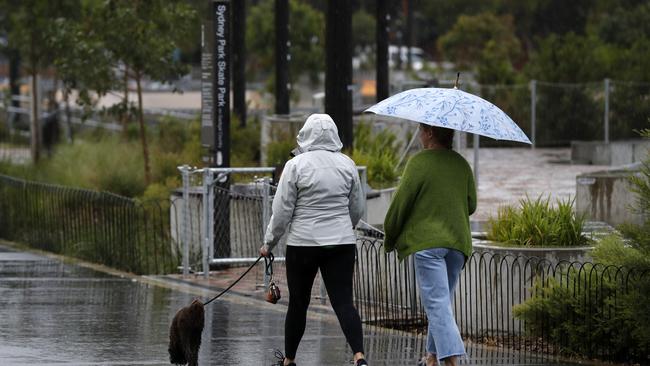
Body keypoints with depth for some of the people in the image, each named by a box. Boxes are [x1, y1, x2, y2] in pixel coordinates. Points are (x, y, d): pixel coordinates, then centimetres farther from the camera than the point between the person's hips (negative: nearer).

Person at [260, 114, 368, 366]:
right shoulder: (347, 164, 4)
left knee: (298, 303, 12)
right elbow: (358, 209, 13)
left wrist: (269, 243, 7)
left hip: (303, 244, -2)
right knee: (344, 302, -4)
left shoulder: (296, 165, -8)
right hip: (342, 243, 2)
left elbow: (282, 210, -6)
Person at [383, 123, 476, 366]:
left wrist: (390, 239, 6)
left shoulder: (419, 162, -10)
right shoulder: (461, 164, 9)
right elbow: (471, 205, 14)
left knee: (436, 303, -10)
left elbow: (400, 203, -7)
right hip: (458, 242, 6)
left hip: (427, 242, -6)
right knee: (442, 301, 18)